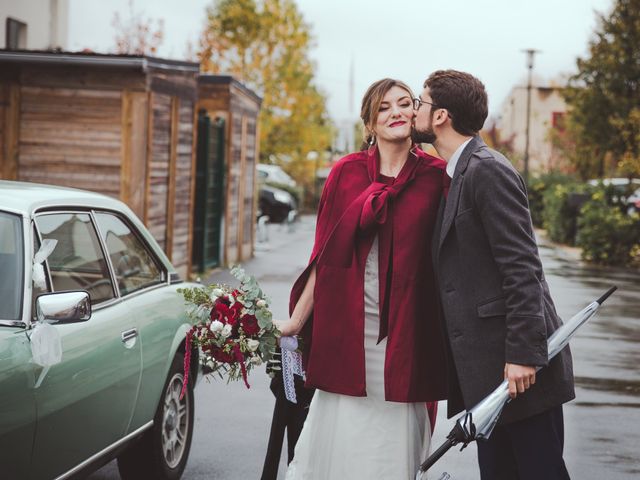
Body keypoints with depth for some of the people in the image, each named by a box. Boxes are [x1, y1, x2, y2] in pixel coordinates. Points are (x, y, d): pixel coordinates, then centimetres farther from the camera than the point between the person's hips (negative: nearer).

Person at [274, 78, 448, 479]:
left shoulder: (435, 176, 2)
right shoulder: (347, 172, 4)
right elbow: (325, 255, 6)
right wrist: (296, 322, 4)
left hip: (405, 336, -1)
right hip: (347, 330, 1)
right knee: (341, 447, 5)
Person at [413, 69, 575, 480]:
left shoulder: (488, 170, -12)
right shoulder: (460, 174, 17)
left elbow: (522, 268, -19)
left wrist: (523, 355, -22)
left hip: (518, 367, -10)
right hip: (488, 368, 10)